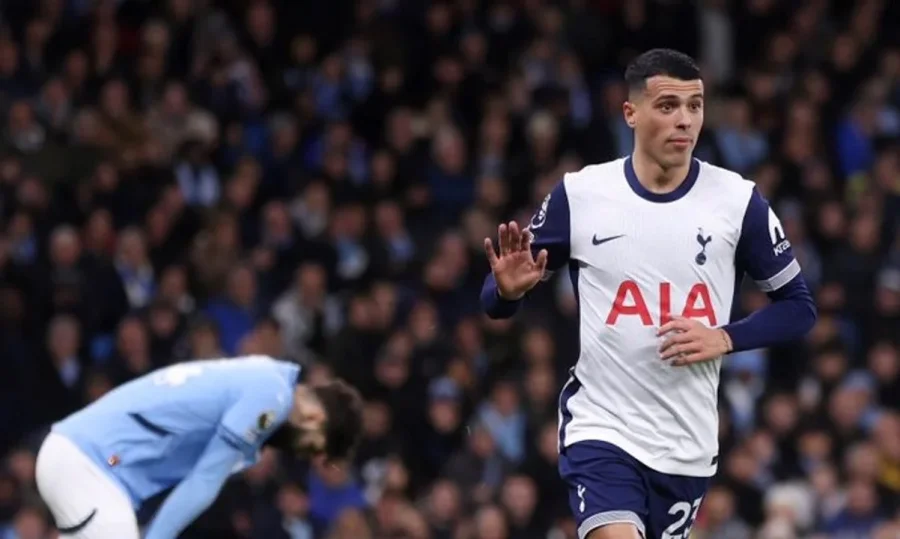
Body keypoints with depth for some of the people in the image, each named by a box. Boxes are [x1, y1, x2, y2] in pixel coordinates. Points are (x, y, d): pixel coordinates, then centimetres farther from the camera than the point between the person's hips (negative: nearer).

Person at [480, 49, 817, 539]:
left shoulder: (737, 200, -1)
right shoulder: (578, 194, -2)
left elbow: (797, 306, 7)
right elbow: (497, 303, 5)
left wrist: (725, 338, -10)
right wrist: (508, 289, -19)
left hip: (688, 442, 2)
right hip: (600, 428, -2)